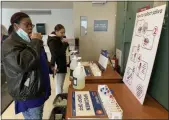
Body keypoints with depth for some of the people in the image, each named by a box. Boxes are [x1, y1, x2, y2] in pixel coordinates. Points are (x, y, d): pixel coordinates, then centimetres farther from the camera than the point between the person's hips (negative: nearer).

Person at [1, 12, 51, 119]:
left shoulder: (28, 41, 14)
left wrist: (50, 67, 20)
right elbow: (24, 64, -35)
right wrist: (36, 42, -27)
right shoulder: (10, 44, -17)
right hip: (28, 95, -9)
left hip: (39, 90, 9)